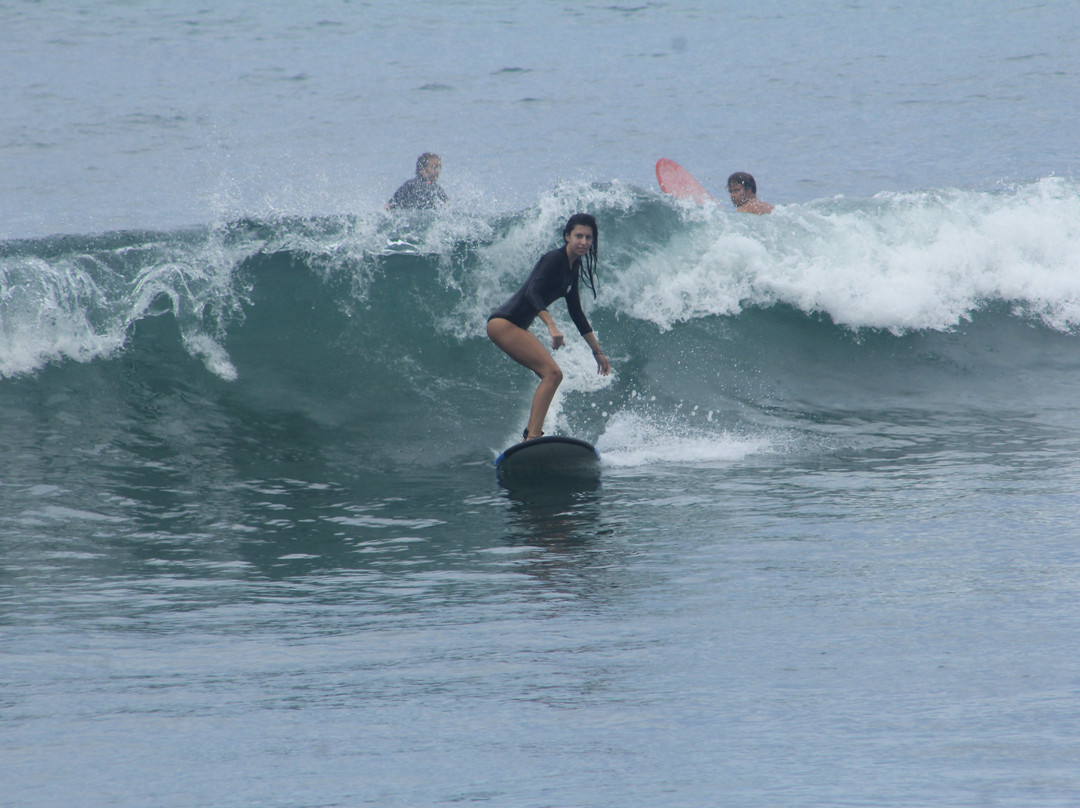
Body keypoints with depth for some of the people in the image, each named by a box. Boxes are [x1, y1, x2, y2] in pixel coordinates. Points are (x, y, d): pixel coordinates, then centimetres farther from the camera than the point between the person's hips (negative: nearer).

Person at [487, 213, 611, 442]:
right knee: (551, 373, -19)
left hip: (517, 328, 10)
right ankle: (533, 437, -27)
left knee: (552, 376, 14)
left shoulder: (573, 268, 13)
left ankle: (530, 435, 16)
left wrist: (597, 351, 23)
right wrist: (551, 325, -43)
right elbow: (533, 293, -30)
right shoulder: (554, 259, -16)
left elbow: (576, 313, 21)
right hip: (503, 323, -10)